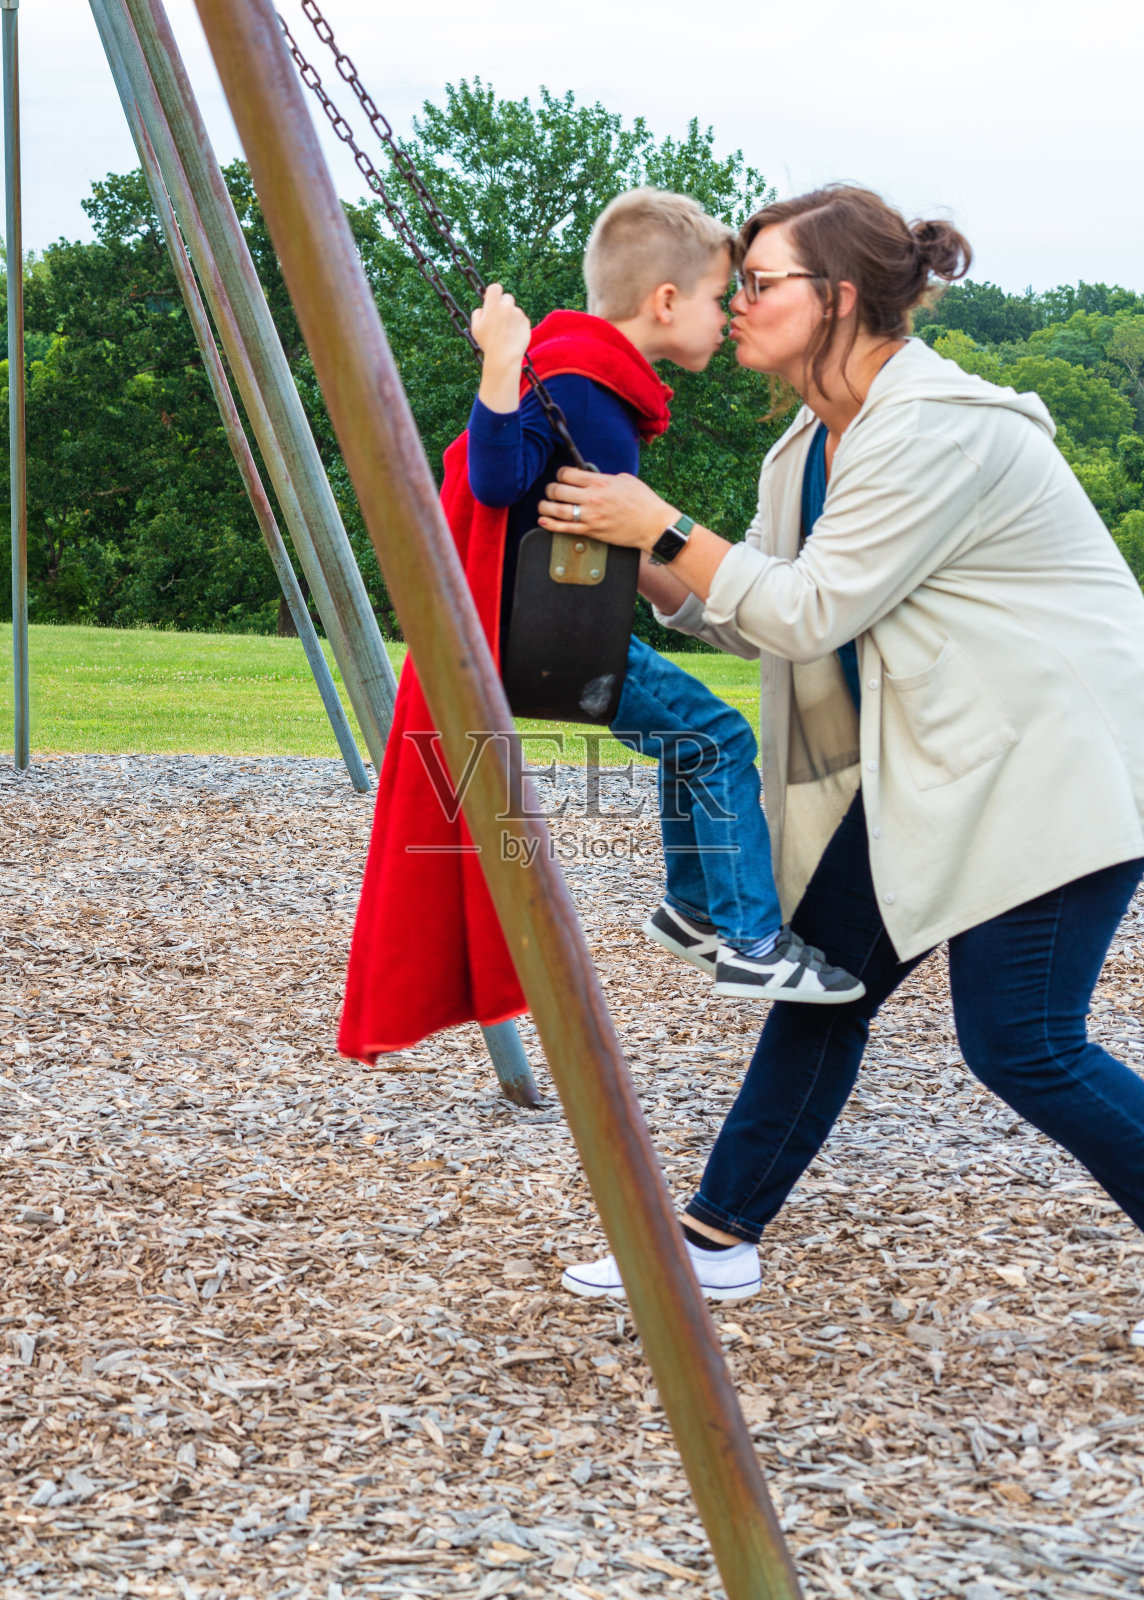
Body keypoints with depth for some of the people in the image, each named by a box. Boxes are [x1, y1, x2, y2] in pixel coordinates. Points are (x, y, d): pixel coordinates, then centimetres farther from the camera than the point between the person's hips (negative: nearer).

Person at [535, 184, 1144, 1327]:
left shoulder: (940, 428, -21)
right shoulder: (812, 444, 9)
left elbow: (811, 612, -21)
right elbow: (760, 616, 12)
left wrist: (661, 528, -18)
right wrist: (640, 572, -1)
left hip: (1048, 762, -9)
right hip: (922, 763, 9)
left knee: (1022, 1044, -9)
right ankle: (717, 1237, 17)